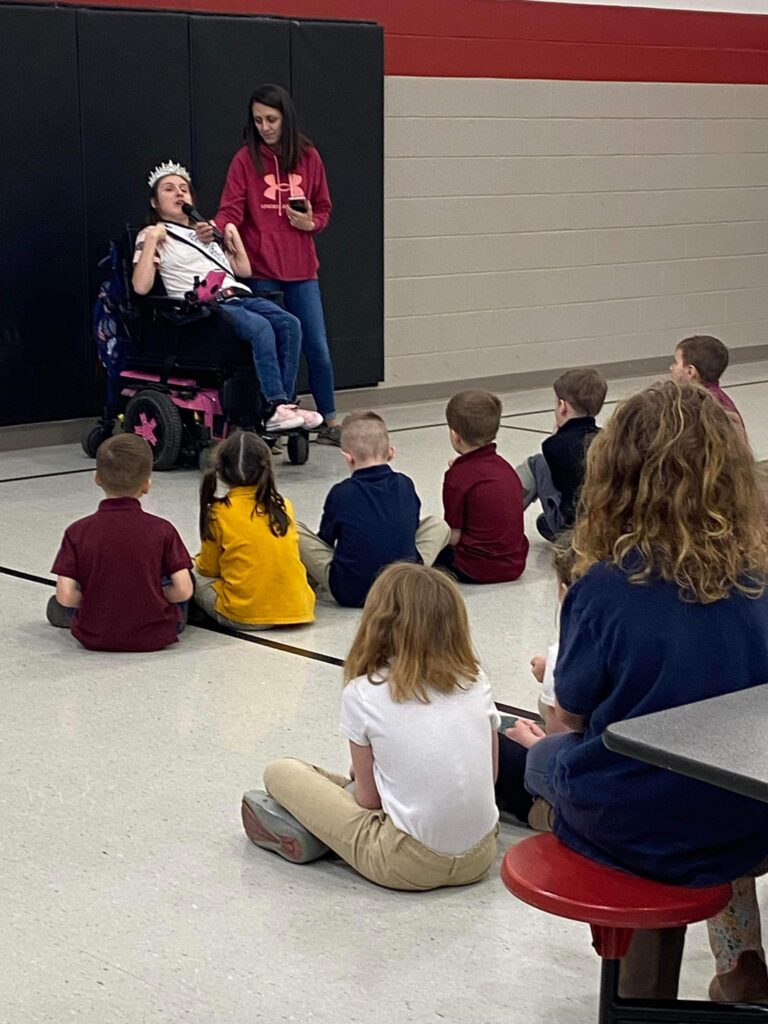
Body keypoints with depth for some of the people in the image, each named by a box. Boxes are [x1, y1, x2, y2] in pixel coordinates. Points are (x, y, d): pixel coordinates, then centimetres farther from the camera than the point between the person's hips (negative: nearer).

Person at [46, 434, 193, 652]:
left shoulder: (77, 532, -10)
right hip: (154, 637, -1)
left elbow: (65, 595, -14)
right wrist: (153, 598, 7)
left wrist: (96, 603, 6)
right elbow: (183, 590, -13)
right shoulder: (162, 530, -11)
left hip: (94, 637, 1)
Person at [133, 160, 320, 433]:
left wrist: (233, 233, 23)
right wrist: (150, 241, -5)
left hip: (238, 296, 7)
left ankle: (283, 405, -26)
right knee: (260, 327, -34)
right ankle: (275, 407, -36)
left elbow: (244, 270, 31)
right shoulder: (152, 236, 13)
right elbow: (141, 287, -5)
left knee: (289, 324, -23)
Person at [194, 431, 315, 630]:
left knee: (195, 578, 19)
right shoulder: (284, 507, 5)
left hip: (243, 616, -3)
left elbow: (208, 569, 6)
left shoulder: (219, 513, -5)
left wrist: (198, 562, 30)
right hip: (296, 609, 3)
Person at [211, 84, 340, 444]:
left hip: (301, 269, 2)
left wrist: (312, 222, -6)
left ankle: (329, 421, 19)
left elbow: (324, 209, 15)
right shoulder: (245, 159, -1)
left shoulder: (308, 157, 7)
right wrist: (216, 228, -28)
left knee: (317, 347, 6)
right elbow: (232, 209, -8)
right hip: (261, 270, -2)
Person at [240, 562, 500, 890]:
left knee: (281, 772, 8)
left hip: (409, 865, -4)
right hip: (480, 856, 4)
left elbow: (369, 799, -3)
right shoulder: (476, 682, 2)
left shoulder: (363, 693, -8)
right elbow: (490, 774, 12)